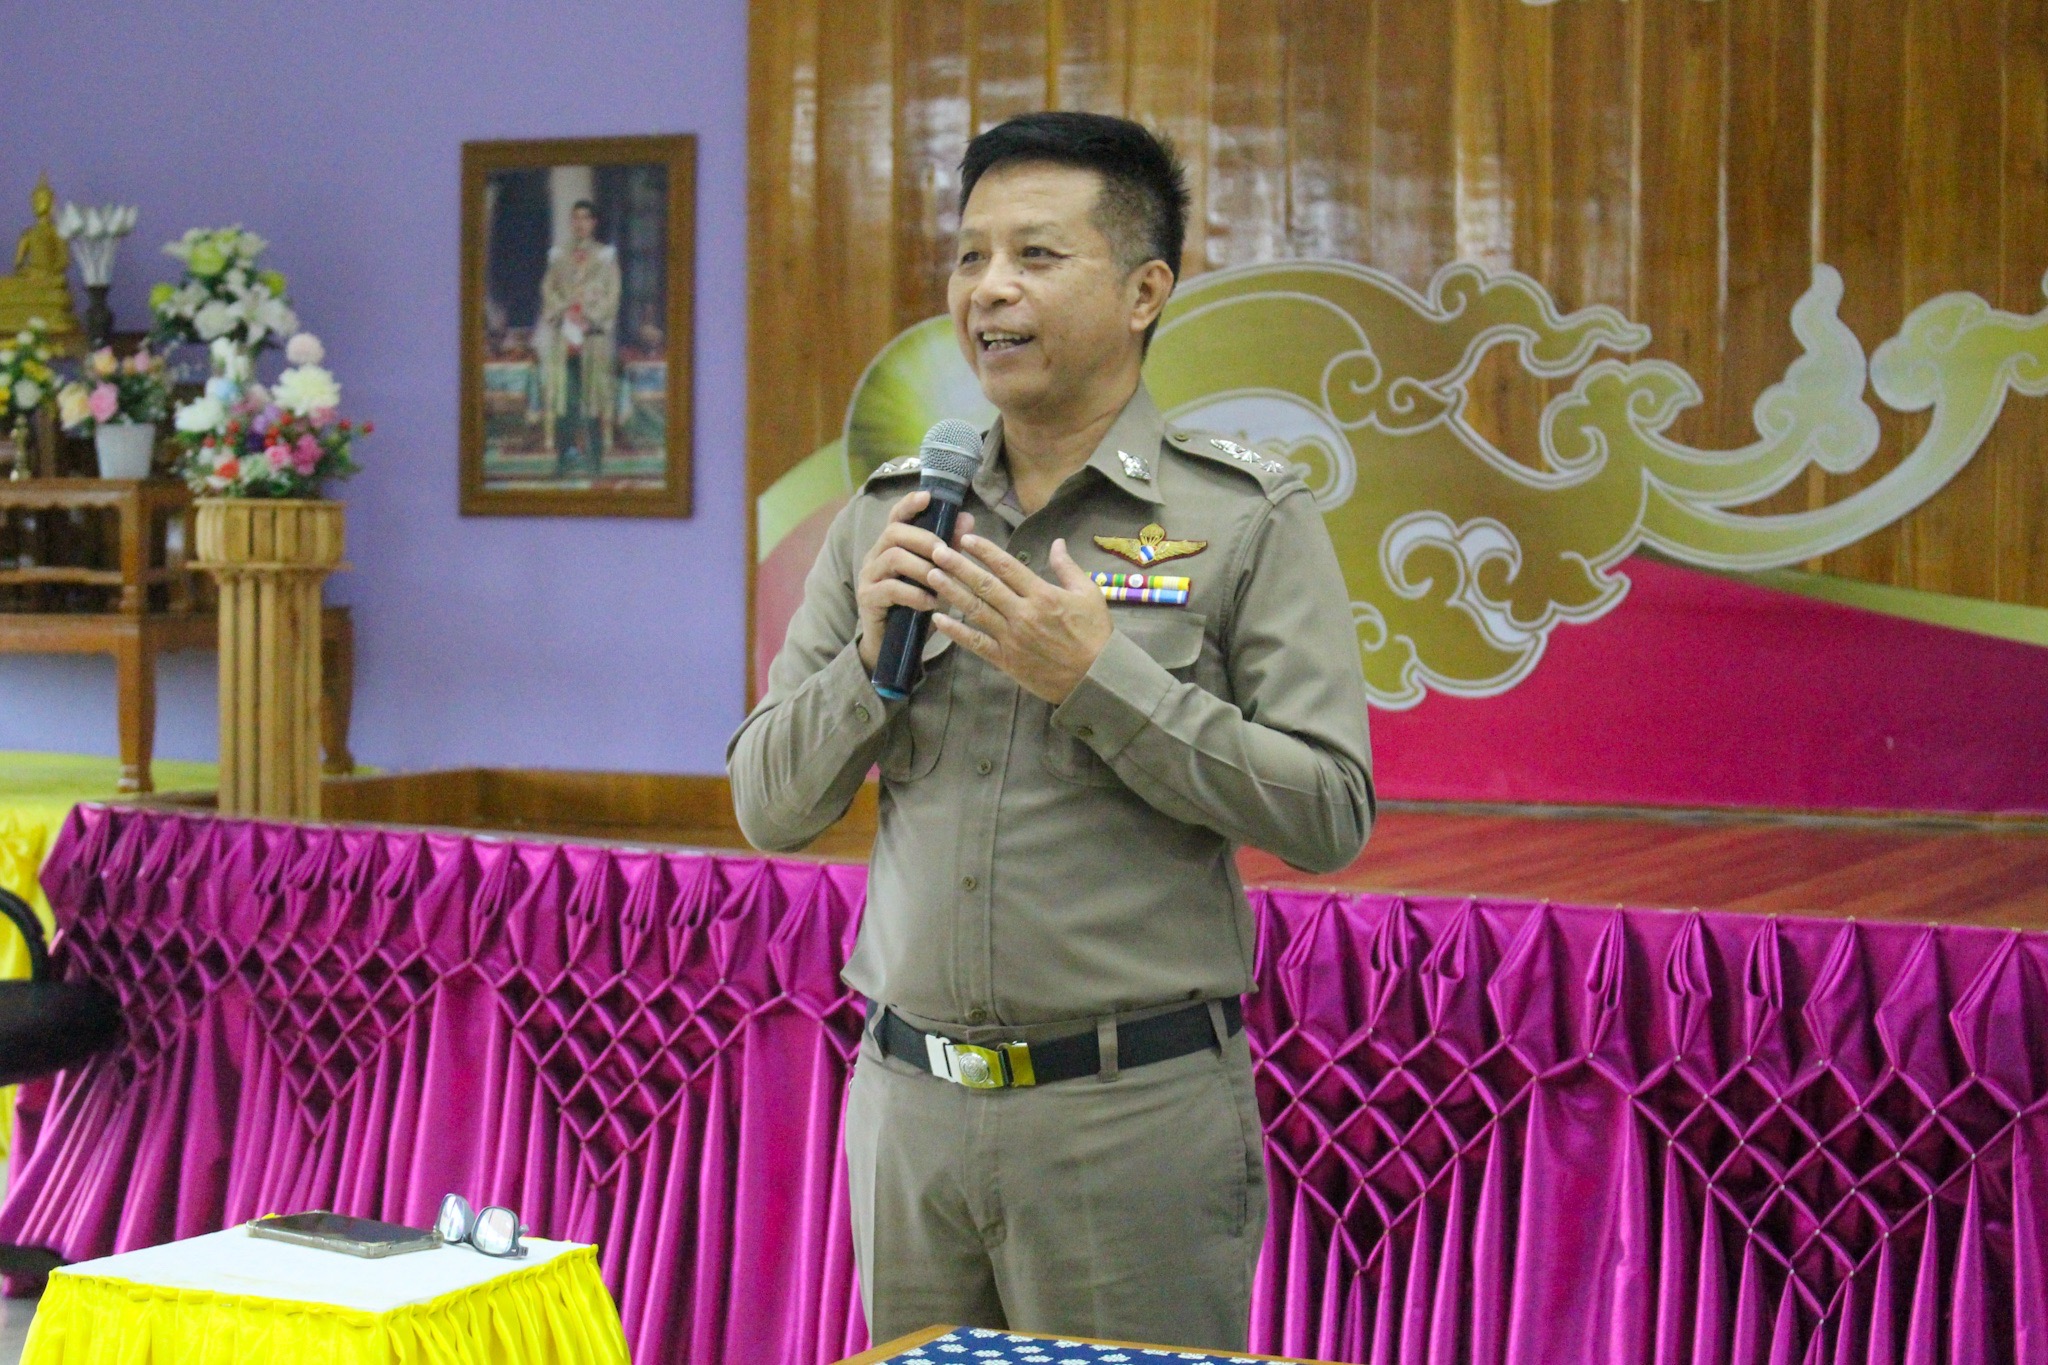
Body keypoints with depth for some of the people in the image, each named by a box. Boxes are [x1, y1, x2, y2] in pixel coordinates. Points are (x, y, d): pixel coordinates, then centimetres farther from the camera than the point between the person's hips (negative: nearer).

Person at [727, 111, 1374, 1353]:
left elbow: (1331, 815, -11)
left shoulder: (1247, 518, -3)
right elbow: (772, 808, 10)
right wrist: (869, 658, -8)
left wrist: (1097, 677, -17)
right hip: (910, 1103, 4)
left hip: (1135, 1110, -4)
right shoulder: (891, 516, 9)